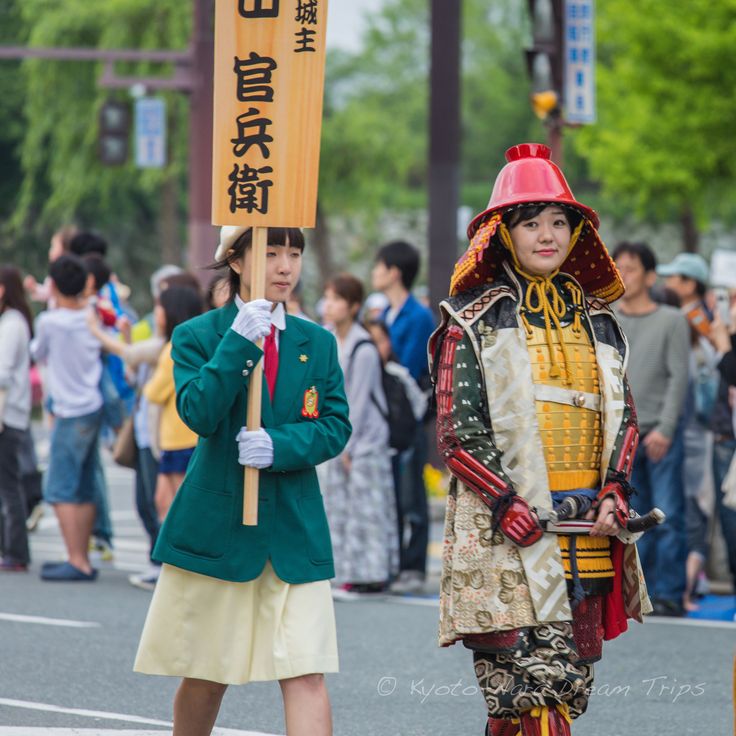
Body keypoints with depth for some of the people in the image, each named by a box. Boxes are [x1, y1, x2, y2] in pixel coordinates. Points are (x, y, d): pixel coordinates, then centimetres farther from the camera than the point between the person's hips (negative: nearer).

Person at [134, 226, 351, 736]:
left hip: (296, 532, 1)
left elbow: (335, 428, 2)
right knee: (206, 675, 9)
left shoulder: (318, 344, 10)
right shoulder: (197, 336, 1)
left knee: (306, 674, -11)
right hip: (216, 524, -1)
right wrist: (239, 342, -22)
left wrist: (279, 446, -16)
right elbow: (199, 414, -14)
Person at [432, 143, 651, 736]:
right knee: (538, 684, -15)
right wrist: (507, 503, -16)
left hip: (589, 532, 6)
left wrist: (615, 491, -1)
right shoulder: (474, 321, 1)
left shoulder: (598, 322, 16)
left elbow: (623, 418, 17)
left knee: (572, 683, 7)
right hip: (510, 531, -6)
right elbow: (457, 431, -5)